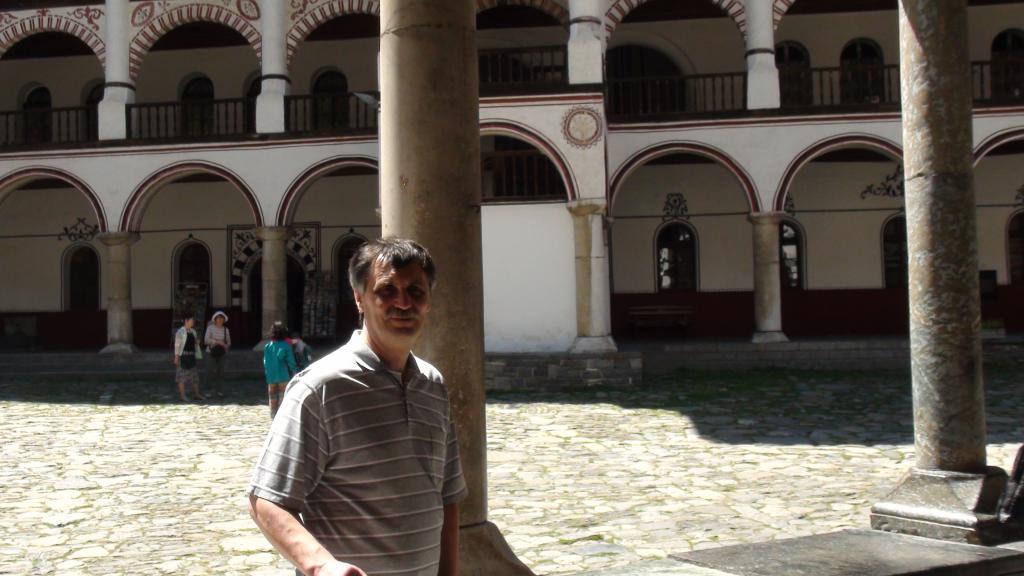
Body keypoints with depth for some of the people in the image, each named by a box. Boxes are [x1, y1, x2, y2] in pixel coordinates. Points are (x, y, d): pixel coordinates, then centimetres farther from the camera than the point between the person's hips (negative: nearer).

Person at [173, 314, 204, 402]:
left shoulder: (193, 331, 13)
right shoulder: (180, 331, -9)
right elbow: (177, 344, -11)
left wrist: (197, 342, -1)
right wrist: (176, 357, -15)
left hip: (191, 355, 8)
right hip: (183, 355, -8)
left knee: (194, 375, 8)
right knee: (182, 375, -4)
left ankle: (196, 394, 15)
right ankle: (182, 395, 0)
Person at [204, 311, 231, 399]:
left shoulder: (226, 329, 4)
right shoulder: (210, 328, -6)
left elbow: (228, 342, 15)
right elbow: (206, 340, -15)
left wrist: (227, 347, -7)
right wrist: (218, 342, -22)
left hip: (221, 353, 3)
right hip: (211, 352, -3)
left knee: (220, 372, -2)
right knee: (213, 371, -7)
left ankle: (219, 391, 2)